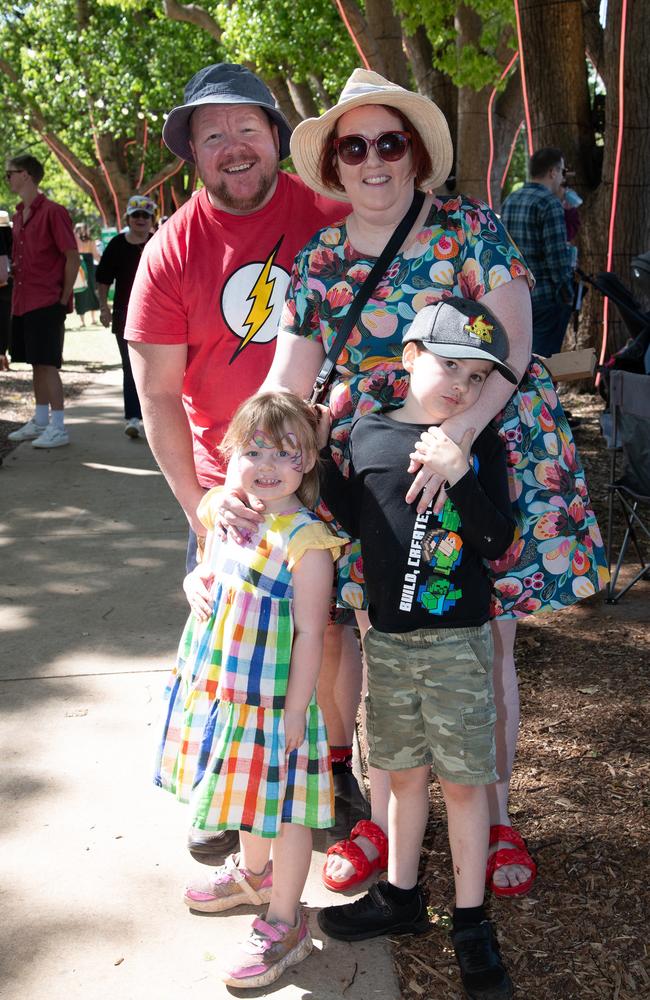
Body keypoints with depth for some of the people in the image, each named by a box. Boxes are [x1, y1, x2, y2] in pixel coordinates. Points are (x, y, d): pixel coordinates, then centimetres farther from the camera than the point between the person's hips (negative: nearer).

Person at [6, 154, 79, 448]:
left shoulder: (52, 212, -9)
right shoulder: (19, 215, 15)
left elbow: (72, 257, -11)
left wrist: (64, 299, -12)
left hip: (47, 302, -8)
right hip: (23, 301, 8)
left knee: (47, 364, -8)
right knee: (36, 363, 12)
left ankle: (58, 428, -3)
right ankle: (40, 421, 20)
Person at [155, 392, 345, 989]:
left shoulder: (306, 541, -22)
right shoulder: (221, 511, 0)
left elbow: (310, 632, -19)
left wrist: (295, 711, -17)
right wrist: (194, 585, 1)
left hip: (272, 698, -7)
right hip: (219, 686, 7)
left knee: (282, 808, 7)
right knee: (249, 794, 28)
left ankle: (284, 924, 24)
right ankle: (253, 873, 52)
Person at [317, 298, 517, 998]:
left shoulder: (481, 444, -5)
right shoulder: (367, 434, 2)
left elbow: (498, 541, -11)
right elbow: (355, 524, 9)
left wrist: (459, 475, -23)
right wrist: (320, 461, -1)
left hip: (459, 638, -3)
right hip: (387, 637, 3)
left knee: (463, 779, 6)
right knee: (404, 771, 17)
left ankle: (471, 924, 20)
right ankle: (400, 897, 35)